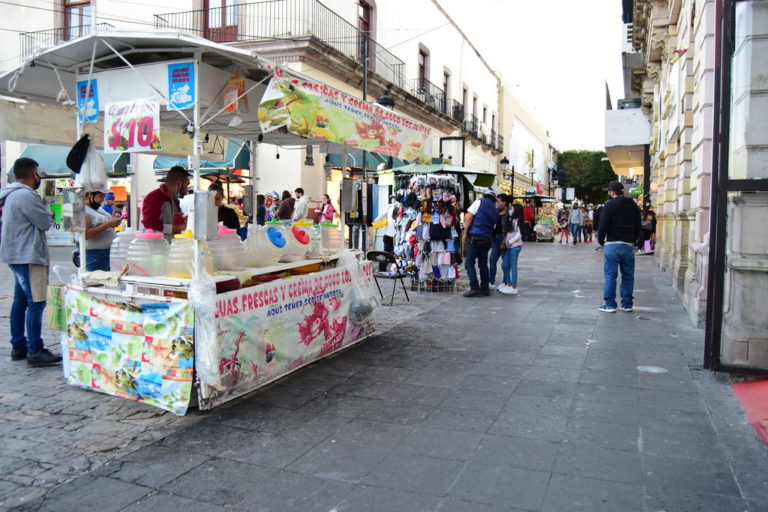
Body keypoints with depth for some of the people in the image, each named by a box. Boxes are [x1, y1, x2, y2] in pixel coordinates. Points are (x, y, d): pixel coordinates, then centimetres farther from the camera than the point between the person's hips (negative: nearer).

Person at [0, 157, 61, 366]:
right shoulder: (26, 195, -18)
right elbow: (46, 223, -13)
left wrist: (43, 212, 10)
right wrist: (47, 211, 6)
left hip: (19, 255, 11)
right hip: (28, 256, -11)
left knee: (20, 300, 14)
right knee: (36, 303, -10)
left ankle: (18, 346, 21)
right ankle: (35, 352, -8)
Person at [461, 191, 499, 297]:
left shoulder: (480, 202, 1)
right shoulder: (496, 211, 17)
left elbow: (469, 217, -7)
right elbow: (493, 226, 15)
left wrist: (465, 233, -5)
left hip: (476, 238, -6)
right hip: (488, 239, 6)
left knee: (469, 263, -2)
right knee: (483, 264, 13)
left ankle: (474, 288, -8)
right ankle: (485, 288, 14)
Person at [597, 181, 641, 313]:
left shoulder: (610, 205, -6)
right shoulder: (633, 206, 11)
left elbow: (603, 226, -10)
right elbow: (638, 227, 12)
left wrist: (601, 241, 3)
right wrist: (632, 240, 17)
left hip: (612, 245, -5)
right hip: (629, 245, 5)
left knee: (610, 276, 0)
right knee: (628, 276, 10)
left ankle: (610, 304, 1)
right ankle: (627, 304, 14)